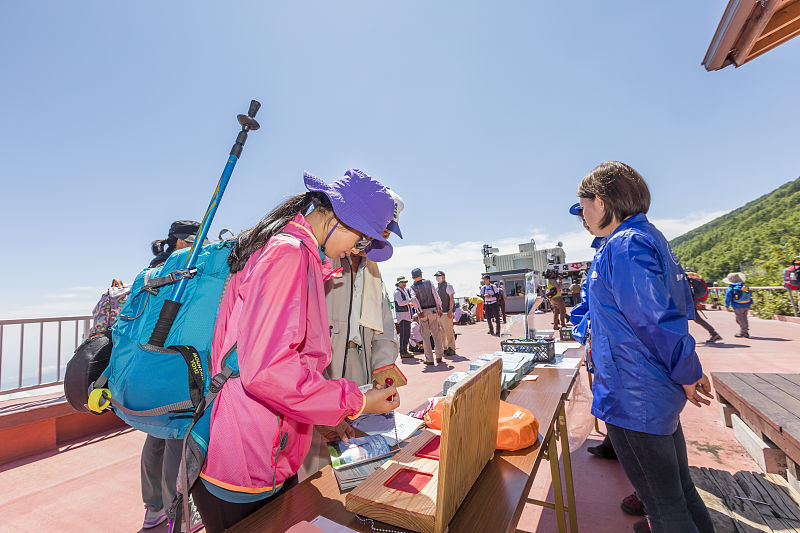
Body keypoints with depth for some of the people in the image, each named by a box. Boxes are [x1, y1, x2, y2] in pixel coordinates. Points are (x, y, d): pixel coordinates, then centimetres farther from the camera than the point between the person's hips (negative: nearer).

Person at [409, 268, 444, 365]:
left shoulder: (413, 287, 3)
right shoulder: (429, 283, 6)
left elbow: (414, 299, -15)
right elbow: (436, 295, -2)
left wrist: (419, 311, -17)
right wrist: (439, 308, 0)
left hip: (422, 313, -1)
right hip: (432, 310, 1)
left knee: (425, 336, 6)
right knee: (436, 333, 12)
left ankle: (429, 359, 7)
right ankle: (439, 357, 15)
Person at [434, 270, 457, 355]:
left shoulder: (448, 285, -6)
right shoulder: (437, 286, 17)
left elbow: (452, 298, -11)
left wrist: (450, 310, -18)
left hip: (446, 312, -8)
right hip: (439, 312, 8)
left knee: (449, 331, -6)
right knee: (442, 332, 10)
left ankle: (451, 349, 2)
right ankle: (445, 348, 18)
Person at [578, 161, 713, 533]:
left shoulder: (624, 245, -21)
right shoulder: (651, 237, 11)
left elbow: (658, 320, -24)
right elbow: (680, 307, 18)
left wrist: (687, 374, -10)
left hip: (635, 400, -10)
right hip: (662, 392, 10)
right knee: (679, 488, 24)